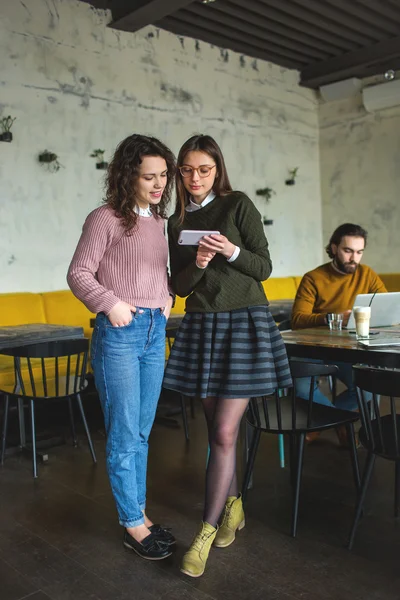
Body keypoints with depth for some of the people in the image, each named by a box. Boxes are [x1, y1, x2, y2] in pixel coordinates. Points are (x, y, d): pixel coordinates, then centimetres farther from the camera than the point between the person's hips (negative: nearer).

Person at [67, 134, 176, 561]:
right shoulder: (106, 219, -8)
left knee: (142, 433, 15)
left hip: (155, 332, 7)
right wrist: (111, 304, -18)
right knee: (124, 436, 2)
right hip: (119, 333, -7)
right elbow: (79, 274, -7)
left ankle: (139, 514, 29)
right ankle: (133, 525, 17)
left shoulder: (157, 220, 12)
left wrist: (166, 298, 5)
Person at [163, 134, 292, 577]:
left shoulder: (238, 205, -1)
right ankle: (232, 505, 31)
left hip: (244, 322, -4)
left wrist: (232, 252, -21)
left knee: (224, 432, -7)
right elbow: (179, 285, 6)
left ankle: (208, 531, 5)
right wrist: (197, 264, -15)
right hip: (201, 324, 4)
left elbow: (264, 267, -2)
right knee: (217, 428, 10)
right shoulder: (177, 222, 10)